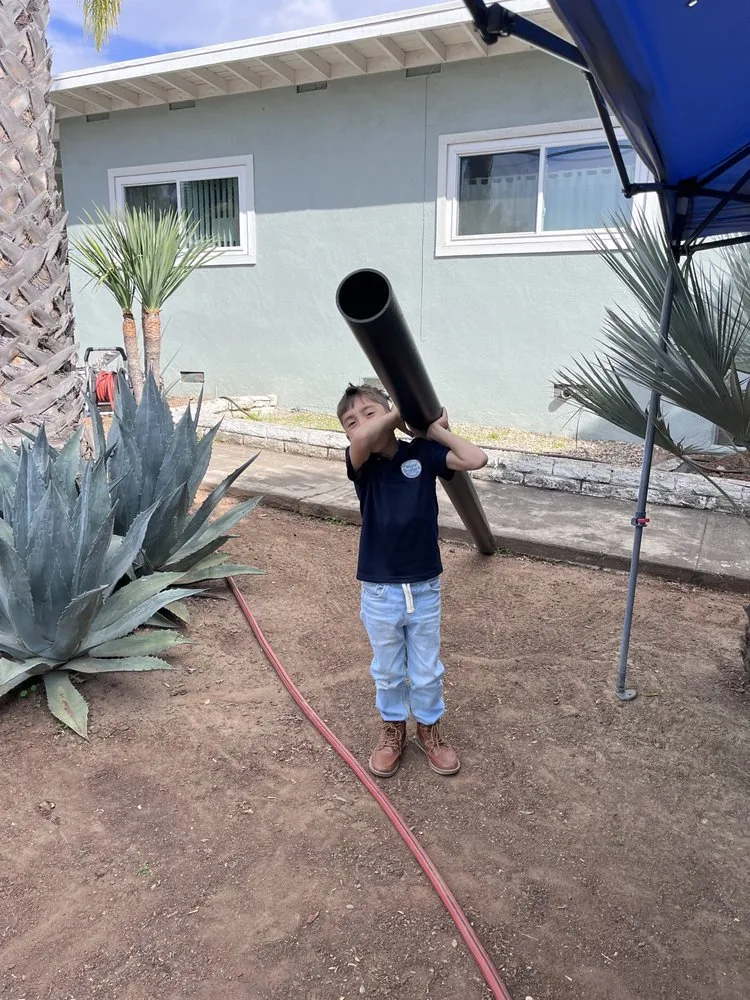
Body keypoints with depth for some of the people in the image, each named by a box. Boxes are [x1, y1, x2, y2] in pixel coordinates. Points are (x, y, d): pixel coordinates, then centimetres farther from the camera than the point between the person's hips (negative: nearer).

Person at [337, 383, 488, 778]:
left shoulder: (422, 453, -7)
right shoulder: (362, 463, -10)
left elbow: (476, 459, -19)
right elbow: (362, 440, -34)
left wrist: (434, 429, -11)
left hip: (425, 586, 0)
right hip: (379, 590, 0)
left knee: (427, 671, 18)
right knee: (388, 671, 20)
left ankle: (429, 728, 43)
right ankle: (393, 728, 43)